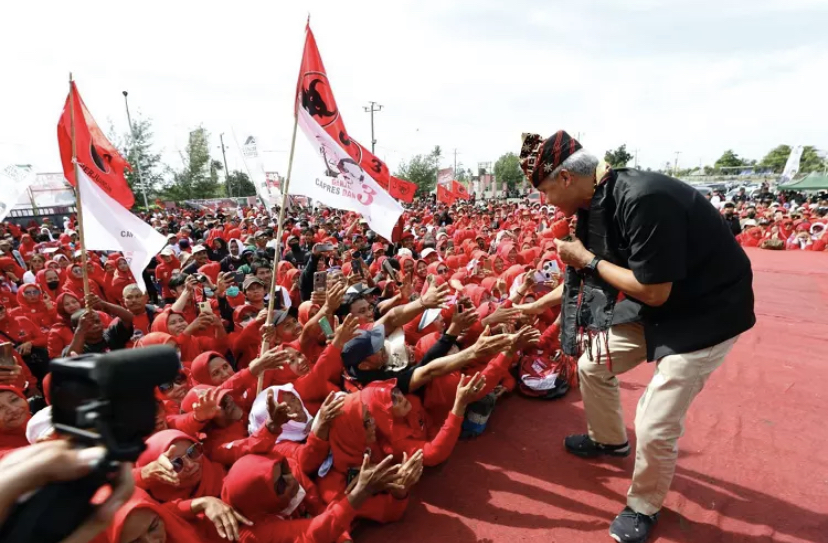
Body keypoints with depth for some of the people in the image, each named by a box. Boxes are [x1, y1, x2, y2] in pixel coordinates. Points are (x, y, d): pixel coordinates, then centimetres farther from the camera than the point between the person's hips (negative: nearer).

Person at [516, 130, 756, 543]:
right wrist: (537, 306, 16)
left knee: (654, 427, -7)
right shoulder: (595, 204, -3)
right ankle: (610, 441, 41)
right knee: (591, 366, 14)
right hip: (652, 305, 8)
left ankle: (644, 507, 23)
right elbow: (588, 276, 10)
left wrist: (588, 259, -19)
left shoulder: (644, 200, -32)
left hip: (704, 314, -8)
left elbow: (654, 292, -28)